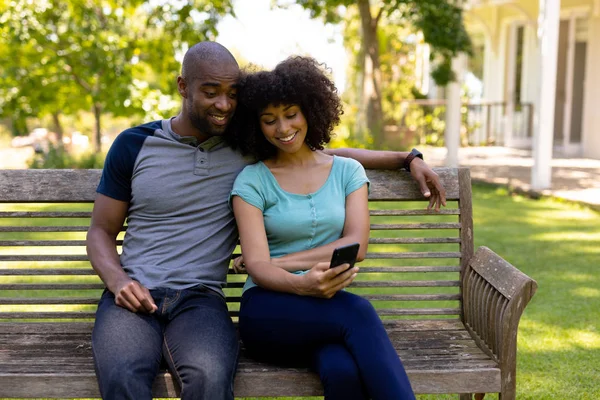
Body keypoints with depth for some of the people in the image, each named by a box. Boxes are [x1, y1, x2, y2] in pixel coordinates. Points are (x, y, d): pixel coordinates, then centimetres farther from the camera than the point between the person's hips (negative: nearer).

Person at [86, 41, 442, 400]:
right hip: (135, 295, 0)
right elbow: (101, 230, 13)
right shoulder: (134, 145, 8)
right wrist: (117, 280, -8)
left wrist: (408, 159, 16)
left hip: (200, 299, 1)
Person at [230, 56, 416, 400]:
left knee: (344, 371, -36)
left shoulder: (347, 171, 13)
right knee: (358, 312, -35)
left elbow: (357, 245, 0)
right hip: (269, 311, -2)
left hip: (330, 308, 2)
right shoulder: (252, 180, 5)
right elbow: (257, 265, -7)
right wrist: (302, 285, -29)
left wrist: (282, 262, -7)